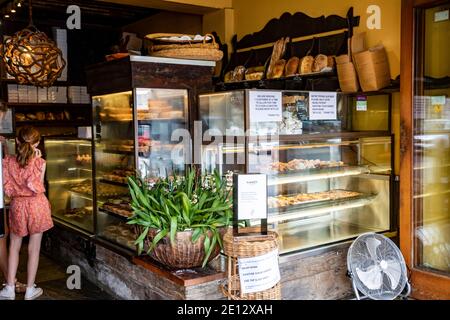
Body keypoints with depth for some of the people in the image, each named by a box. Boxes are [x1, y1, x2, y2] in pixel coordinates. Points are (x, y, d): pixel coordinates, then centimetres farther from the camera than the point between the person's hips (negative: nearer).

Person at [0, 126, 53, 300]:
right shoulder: (39, 162, -12)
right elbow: (37, 188, -6)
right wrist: (37, 159, -3)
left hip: (17, 206, 2)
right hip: (37, 205, -2)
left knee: (14, 246, 16)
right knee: (34, 248, 7)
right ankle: (30, 290, 16)